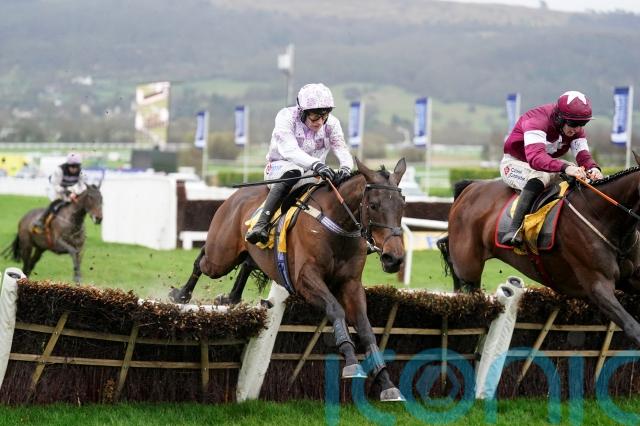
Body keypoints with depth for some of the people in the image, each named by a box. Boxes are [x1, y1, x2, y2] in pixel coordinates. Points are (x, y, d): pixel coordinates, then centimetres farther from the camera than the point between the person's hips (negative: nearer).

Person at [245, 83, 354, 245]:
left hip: (313, 172, 5)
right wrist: (315, 164, -51)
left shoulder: (331, 124, -4)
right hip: (280, 166, -5)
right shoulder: (286, 117, -18)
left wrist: (346, 168, -41)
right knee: (292, 173, -40)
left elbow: (342, 150, -16)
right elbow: (289, 150, -34)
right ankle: (261, 224, -47)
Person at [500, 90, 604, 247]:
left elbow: (583, 156, -16)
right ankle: (514, 230, -46)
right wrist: (565, 167, -63)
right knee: (540, 177, -40)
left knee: (587, 174, -5)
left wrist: (593, 169, -42)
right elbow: (535, 157, -49)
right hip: (514, 163, -8)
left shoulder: (576, 130, -7)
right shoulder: (536, 121, -33)